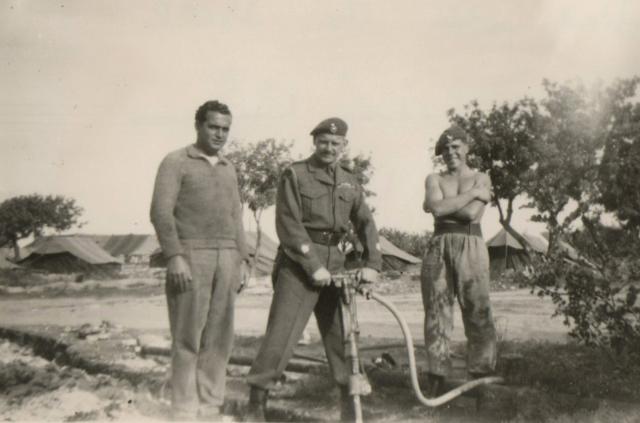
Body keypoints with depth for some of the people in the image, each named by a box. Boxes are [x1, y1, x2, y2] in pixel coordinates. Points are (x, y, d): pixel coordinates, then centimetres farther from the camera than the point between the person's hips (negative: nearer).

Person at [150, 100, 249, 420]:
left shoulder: (228, 169, 21)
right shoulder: (176, 162, 3)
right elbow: (161, 211, -7)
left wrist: (242, 258, 14)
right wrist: (174, 256, -16)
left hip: (227, 258, 6)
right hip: (190, 256, -5)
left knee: (218, 338, 5)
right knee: (188, 337, -4)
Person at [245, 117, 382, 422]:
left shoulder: (350, 183, 14)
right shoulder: (294, 175, -2)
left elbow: (366, 224, 9)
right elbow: (289, 224, -10)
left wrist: (372, 264, -5)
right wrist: (313, 265, -16)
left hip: (334, 261, 5)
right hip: (298, 262, -5)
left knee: (342, 334, 7)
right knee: (281, 334, -9)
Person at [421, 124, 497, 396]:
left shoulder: (481, 179, 12)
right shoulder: (434, 179, 16)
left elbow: (471, 213, -5)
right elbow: (437, 207, -5)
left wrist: (444, 205, 2)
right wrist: (472, 193, 0)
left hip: (470, 246, -1)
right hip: (439, 245, 2)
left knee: (478, 311, -6)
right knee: (436, 312, -1)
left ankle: (480, 377, 0)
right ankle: (436, 378, 4)